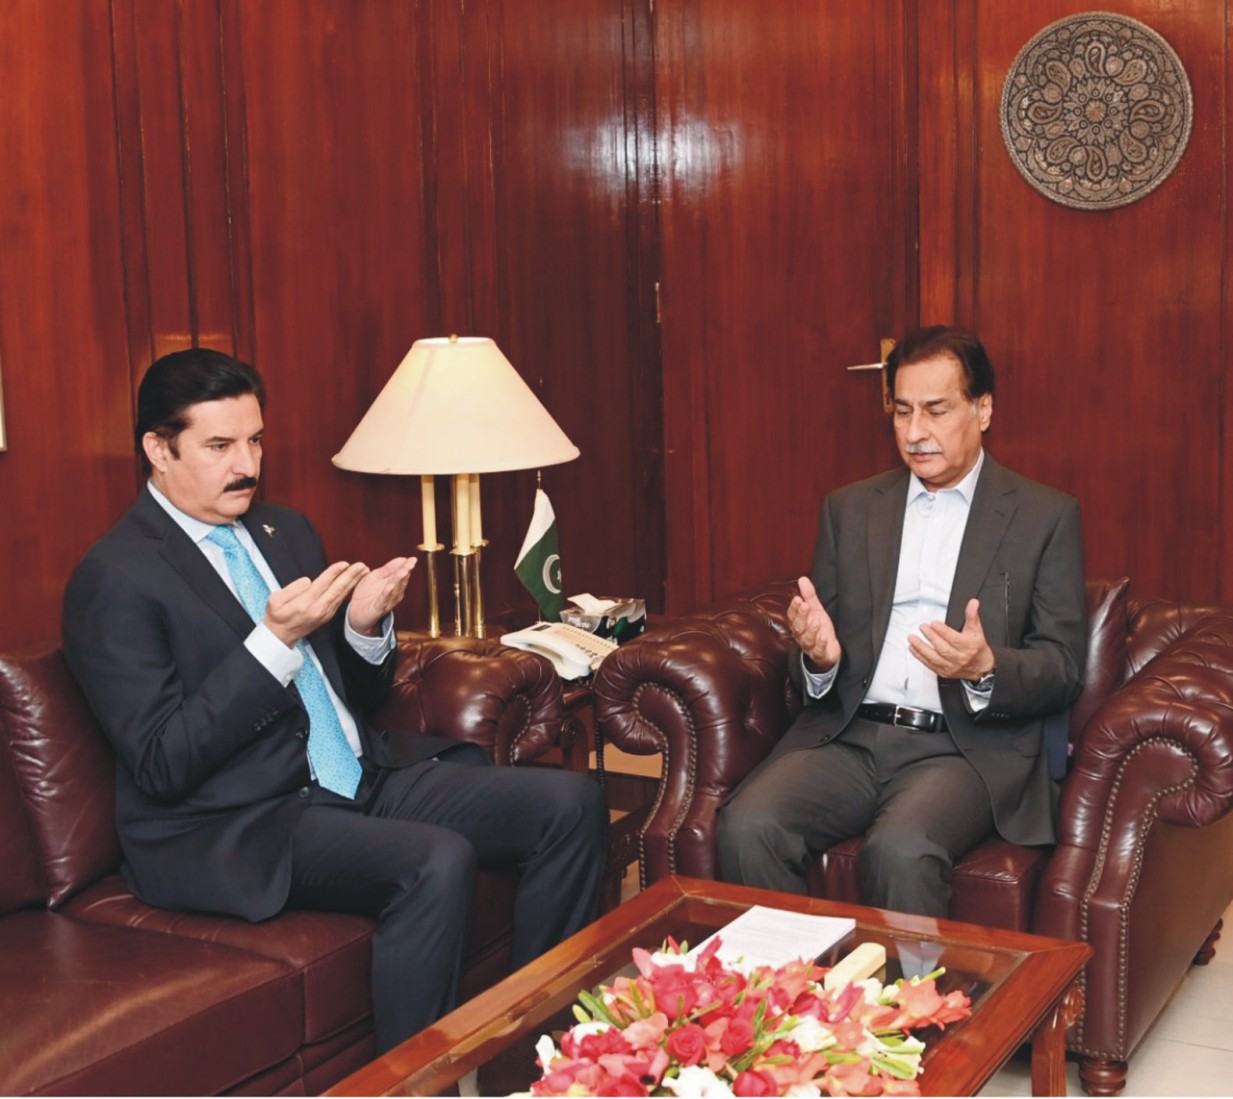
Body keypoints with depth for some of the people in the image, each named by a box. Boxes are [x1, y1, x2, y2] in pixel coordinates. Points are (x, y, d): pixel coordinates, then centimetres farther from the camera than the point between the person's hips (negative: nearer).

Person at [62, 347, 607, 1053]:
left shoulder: (286, 531, 15)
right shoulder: (117, 578, -9)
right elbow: (161, 766, -16)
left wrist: (365, 628, -4)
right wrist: (275, 640, -23)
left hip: (360, 778, 8)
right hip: (232, 829, -8)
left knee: (570, 803, -8)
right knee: (438, 861, -33)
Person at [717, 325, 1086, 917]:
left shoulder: (1047, 517, 7)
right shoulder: (849, 508, 17)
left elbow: (1062, 669, 2)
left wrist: (986, 669, -19)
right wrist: (819, 656, -8)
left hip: (968, 745, -3)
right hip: (848, 734, 3)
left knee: (900, 851, -34)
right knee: (747, 826, -25)